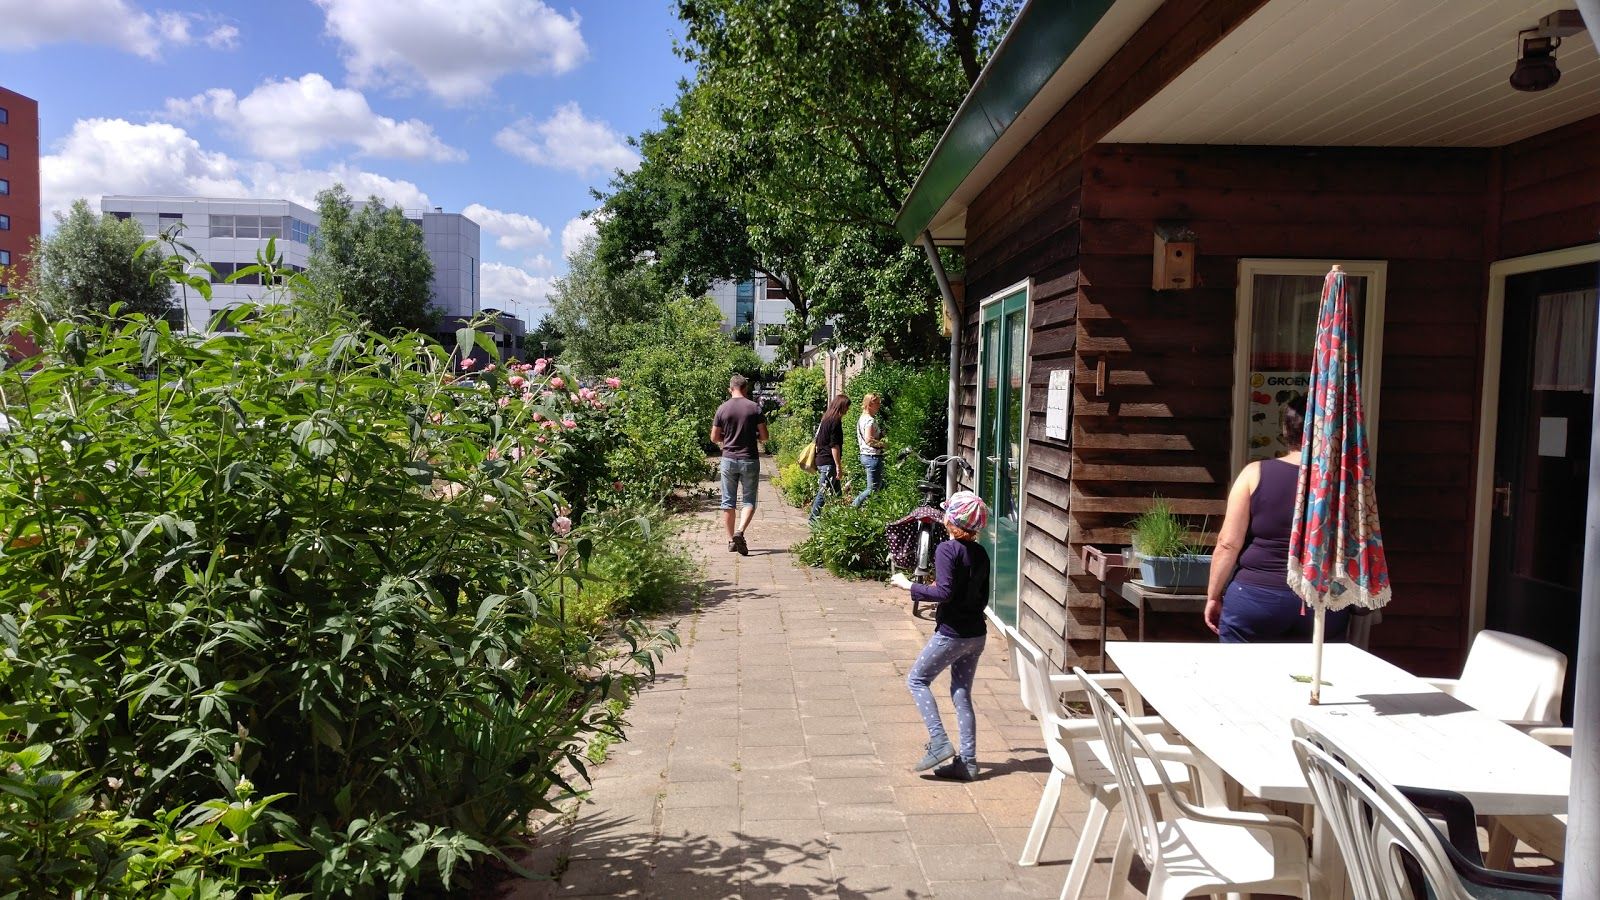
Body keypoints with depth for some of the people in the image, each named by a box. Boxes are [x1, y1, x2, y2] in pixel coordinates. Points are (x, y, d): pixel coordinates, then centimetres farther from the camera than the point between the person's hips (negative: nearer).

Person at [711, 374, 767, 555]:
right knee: (749, 500, 6)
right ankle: (740, 531, -17)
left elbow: (714, 438, 3)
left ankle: (731, 540, 14)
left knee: (728, 501, 10)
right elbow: (764, 436, -3)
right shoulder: (754, 408, -5)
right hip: (750, 459, -1)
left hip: (729, 459, 1)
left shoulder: (722, 409, -1)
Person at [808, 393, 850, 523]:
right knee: (824, 492, -4)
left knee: (836, 492, 12)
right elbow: (834, 445, -17)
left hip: (821, 460, 10)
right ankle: (814, 518, 0)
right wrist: (838, 465, -15)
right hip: (828, 462, -10)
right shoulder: (835, 421, -14)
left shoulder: (826, 419, 14)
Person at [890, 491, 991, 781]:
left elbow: (944, 592, -24)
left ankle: (939, 743, 0)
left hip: (951, 634, -7)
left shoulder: (947, 550, -16)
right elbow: (982, 598, 14)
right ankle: (967, 761, 13)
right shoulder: (981, 553, 7)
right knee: (962, 694, 13)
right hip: (977, 634, 7)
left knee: (917, 680, 9)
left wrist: (908, 585, -14)